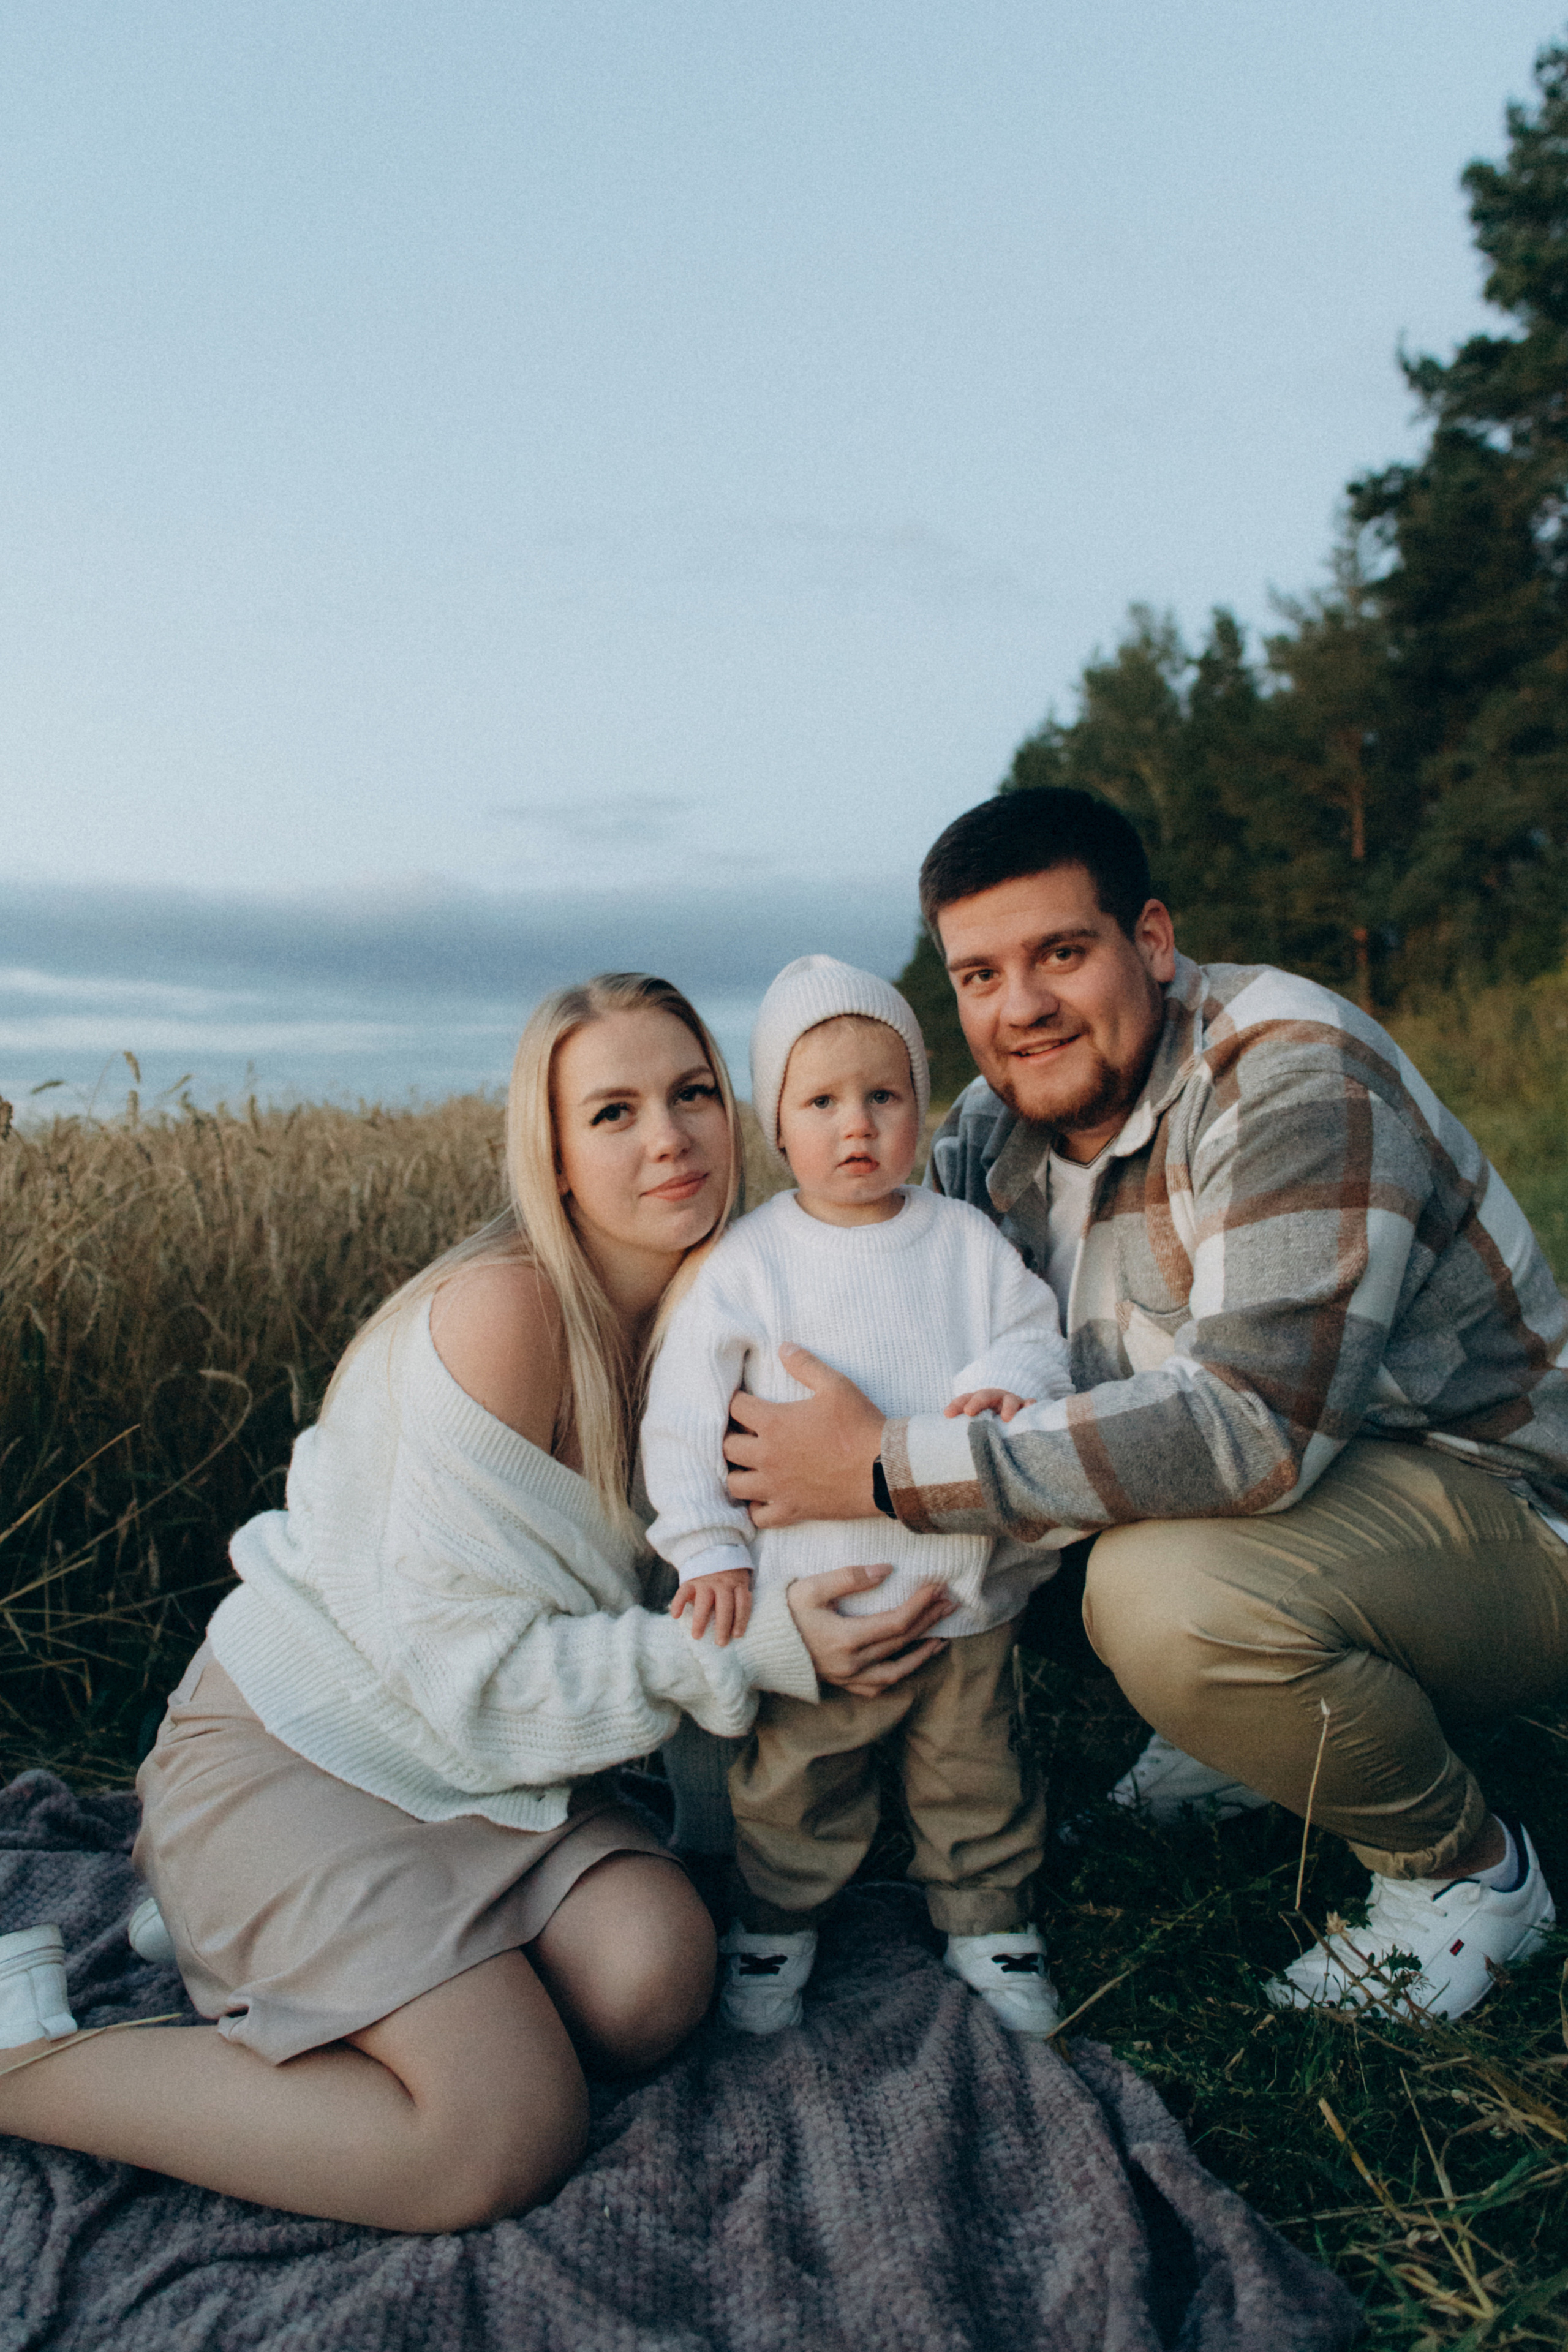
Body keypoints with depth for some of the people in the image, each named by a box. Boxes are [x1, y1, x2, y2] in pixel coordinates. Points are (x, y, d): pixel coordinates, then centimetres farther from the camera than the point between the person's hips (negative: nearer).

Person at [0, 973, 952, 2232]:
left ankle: (255, 1935, 8)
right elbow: (479, 1663, -22)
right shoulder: (504, 1311, -24)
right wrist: (756, 1652, -26)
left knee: (654, 1981, -17)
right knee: (510, 2140, -19)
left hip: (485, 1753, 7)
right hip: (301, 1744, -7)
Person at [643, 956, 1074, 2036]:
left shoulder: (966, 1239, 0)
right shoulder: (749, 1259, -6)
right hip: (815, 1603, -1)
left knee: (976, 1776, 17)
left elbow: (1039, 1335, 2)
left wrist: (1007, 1380, -21)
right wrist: (710, 1548, -7)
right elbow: (684, 1412, -3)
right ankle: (777, 1921, 38)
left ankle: (988, 1916, 41)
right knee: (795, 1785, 13)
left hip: (967, 1588, 2)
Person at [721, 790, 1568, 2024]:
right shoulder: (1013, 1113, -1)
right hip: (1288, 1465, 8)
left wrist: (890, 1468, -34)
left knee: (1170, 1595, -33)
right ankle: (1256, 1736, 15)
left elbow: (1253, 1424, -36)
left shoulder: (1290, 1073, -26)